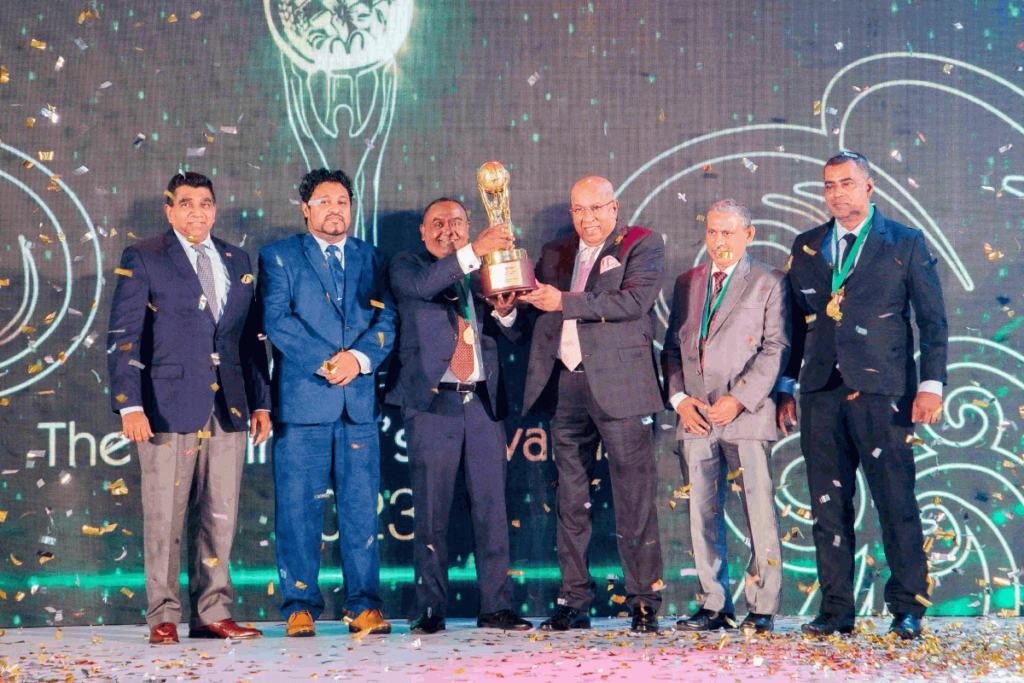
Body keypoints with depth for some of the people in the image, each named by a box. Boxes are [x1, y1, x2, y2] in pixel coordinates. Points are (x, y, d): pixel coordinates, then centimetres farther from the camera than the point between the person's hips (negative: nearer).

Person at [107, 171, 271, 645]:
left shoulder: (237, 262, 16)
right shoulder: (142, 259, 2)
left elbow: (251, 336, 18)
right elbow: (123, 336, -3)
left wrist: (260, 402, 13)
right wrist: (129, 404, -12)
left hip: (227, 407, 4)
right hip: (168, 406, -4)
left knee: (220, 516, 4)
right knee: (164, 517, -2)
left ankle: (211, 613, 12)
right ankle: (163, 618, 7)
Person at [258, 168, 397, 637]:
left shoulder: (370, 259, 18)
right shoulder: (279, 257, 8)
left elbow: (385, 321, 8)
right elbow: (277, 319, -5)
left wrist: (359, 357, -12)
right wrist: (326, 361, -15)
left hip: (359, 401, 3)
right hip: (301, 400, -2)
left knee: (361, 506, 1)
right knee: (298, 508, -2)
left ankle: (364, 605, 7)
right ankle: (300, 607, 6)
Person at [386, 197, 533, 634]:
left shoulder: (485, 273, 17)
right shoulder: (406, 267, 7)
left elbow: (515, 336, 13)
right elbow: (421, 285, -18)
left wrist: (505, 312, -9)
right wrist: (473, 252, -27)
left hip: (483, 402, 3)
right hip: (433, 402, -3)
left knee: (491, 507, 2)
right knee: (432, 512, -2)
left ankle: (496, 607, 8)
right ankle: (431, 610, 6)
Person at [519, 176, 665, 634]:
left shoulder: (642, 245, 2)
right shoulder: (555, 253, 19)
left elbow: (635, 300, -13)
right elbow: (540, 306, 18)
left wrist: (566, 302, -14)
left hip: (618, 386, -5)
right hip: (565, 385, 5)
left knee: (634, 498, -5)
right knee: (571, 498, 8)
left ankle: (644, 602, 1)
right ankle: (574, 603, 14)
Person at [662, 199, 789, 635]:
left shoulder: (768, 283, 3)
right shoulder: (687, 284, 17)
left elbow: (775, 348, -4)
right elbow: (672, 346, 17)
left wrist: (739, 399, -13)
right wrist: (679, 397, 1)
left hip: (747, 416, -4)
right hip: (696, 417, 4)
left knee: (760, 514, -4)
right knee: (703, 514, 5)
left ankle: (761, 610, 3)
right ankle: (715, 606, 13)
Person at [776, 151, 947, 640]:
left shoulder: (905, 244, 5)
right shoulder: (806, 248, 15)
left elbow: (932, 320, 3)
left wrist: (931, 385, -6)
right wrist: (786, 387, 13)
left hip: (881, 392, -3)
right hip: (821, 393, 4)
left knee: (896, 502, -5)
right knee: (828, 506, 4)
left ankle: (907, 608, 6)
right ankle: (835, 610, 11)